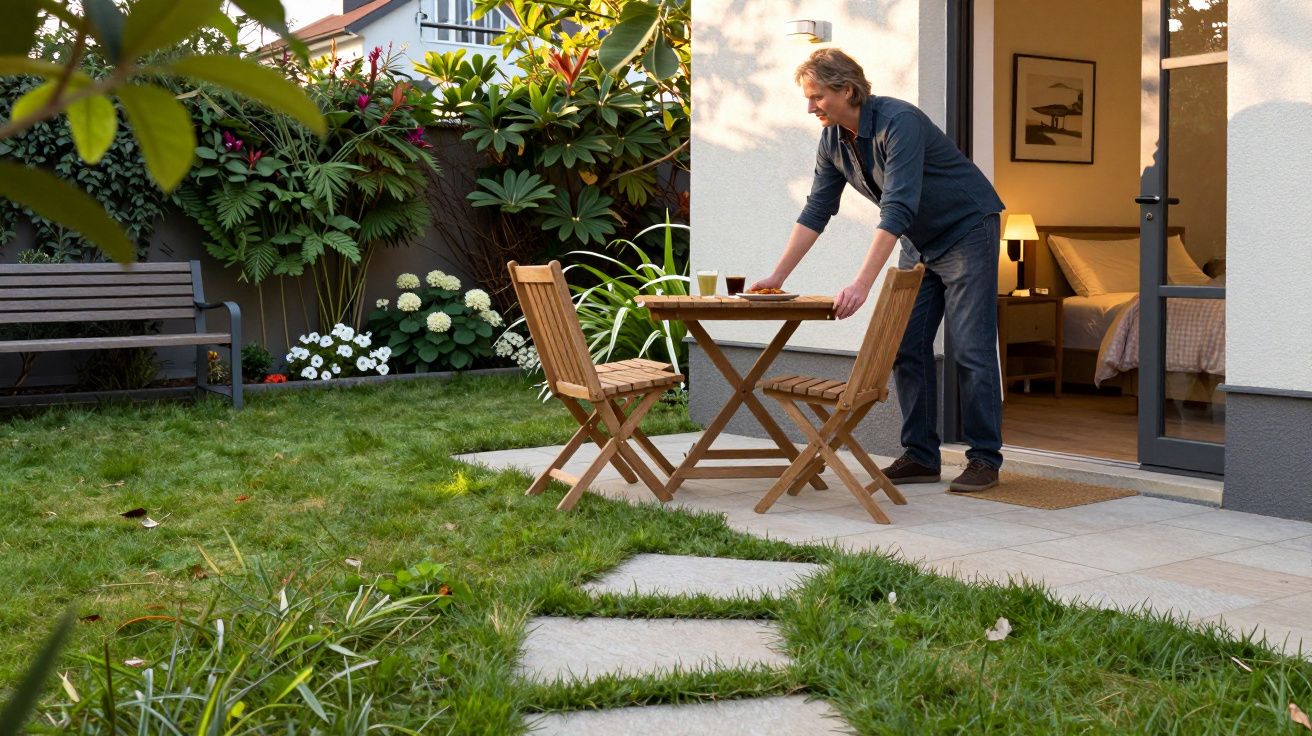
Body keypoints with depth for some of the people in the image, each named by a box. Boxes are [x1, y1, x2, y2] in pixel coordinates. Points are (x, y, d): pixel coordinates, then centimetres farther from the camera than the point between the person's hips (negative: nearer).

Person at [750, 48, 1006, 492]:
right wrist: (778, 276, -2)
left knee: (972, 350, -9)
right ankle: (921, 456, 8)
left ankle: (984, 459, -1)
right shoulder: (833, 139, -3)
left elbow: (897, 208, -37)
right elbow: (816, 211, 2)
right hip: (919, 241, 8)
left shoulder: (899, 122, -28)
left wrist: (862, 283, -43)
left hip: (967, 230, -8)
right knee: (907, 348, 2)